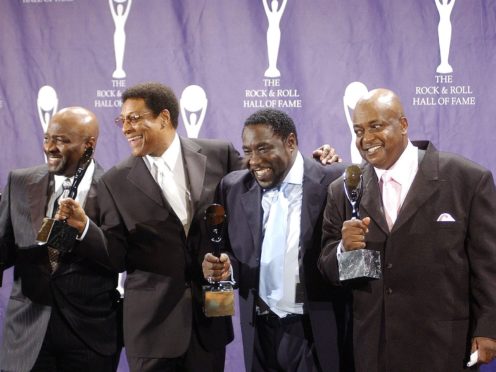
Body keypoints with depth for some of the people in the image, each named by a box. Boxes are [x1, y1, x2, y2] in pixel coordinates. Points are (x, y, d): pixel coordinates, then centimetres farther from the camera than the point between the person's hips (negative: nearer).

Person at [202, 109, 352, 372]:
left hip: (319, 332, -4)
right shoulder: (234, 188, 5)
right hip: (260, 333, 4)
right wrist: (223, 265, -9)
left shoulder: (333, 183, -8)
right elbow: (230, 252, 11)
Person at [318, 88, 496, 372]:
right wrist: (344, 249, -14)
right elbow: (329, 270, 6)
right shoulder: (343, 191, 4)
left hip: (443, 345, -3)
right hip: (373, 346, 3)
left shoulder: (468, 179, -6)